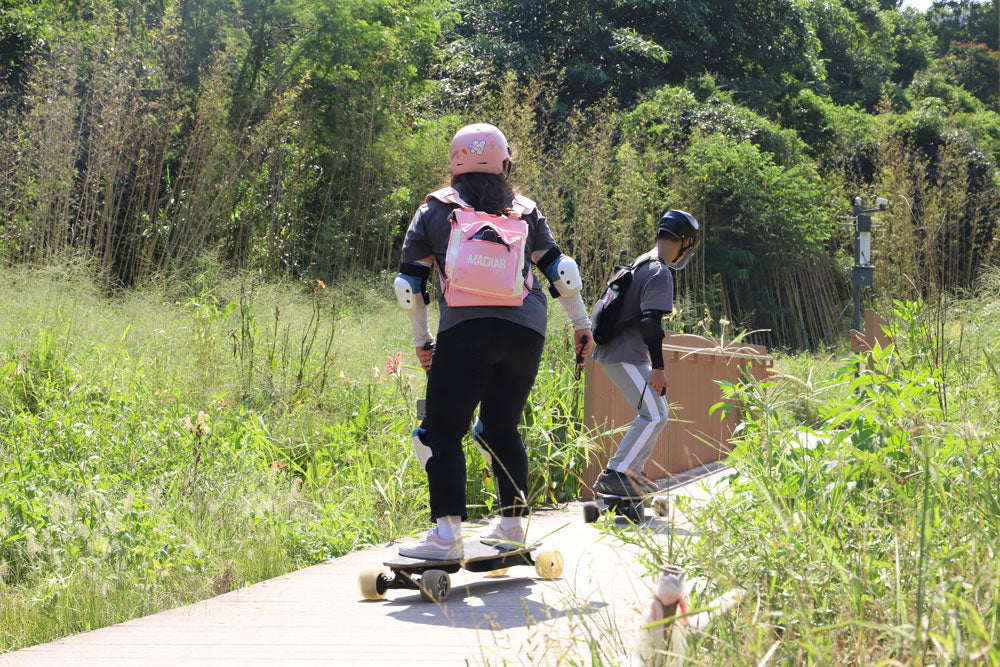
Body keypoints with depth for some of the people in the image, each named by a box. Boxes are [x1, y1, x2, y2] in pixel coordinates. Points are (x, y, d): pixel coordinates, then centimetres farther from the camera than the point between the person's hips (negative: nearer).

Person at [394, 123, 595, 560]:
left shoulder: (436, 210, 12)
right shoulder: (525, 211, 16)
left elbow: (411, 279, 14)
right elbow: (557, 268, 16)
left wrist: (421, 340, 22)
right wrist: (580, 323, 24)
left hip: (464, 330, -3)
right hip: (526, 332, 3)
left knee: (443, 429, -4)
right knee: (502, 427, 19)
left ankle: (447, 533, -18)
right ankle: (512, 525, 22)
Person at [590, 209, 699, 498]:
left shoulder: (639, 265, 17)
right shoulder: (660, 274, -15)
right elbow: (650, 322, -24)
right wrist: (658, 367, -24)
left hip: (613, 352, 10)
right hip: (625, 355, -10)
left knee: (657, 411, 17)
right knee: (653, 416, -11)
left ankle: (633, 472, 18)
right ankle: (614, 475, -15)